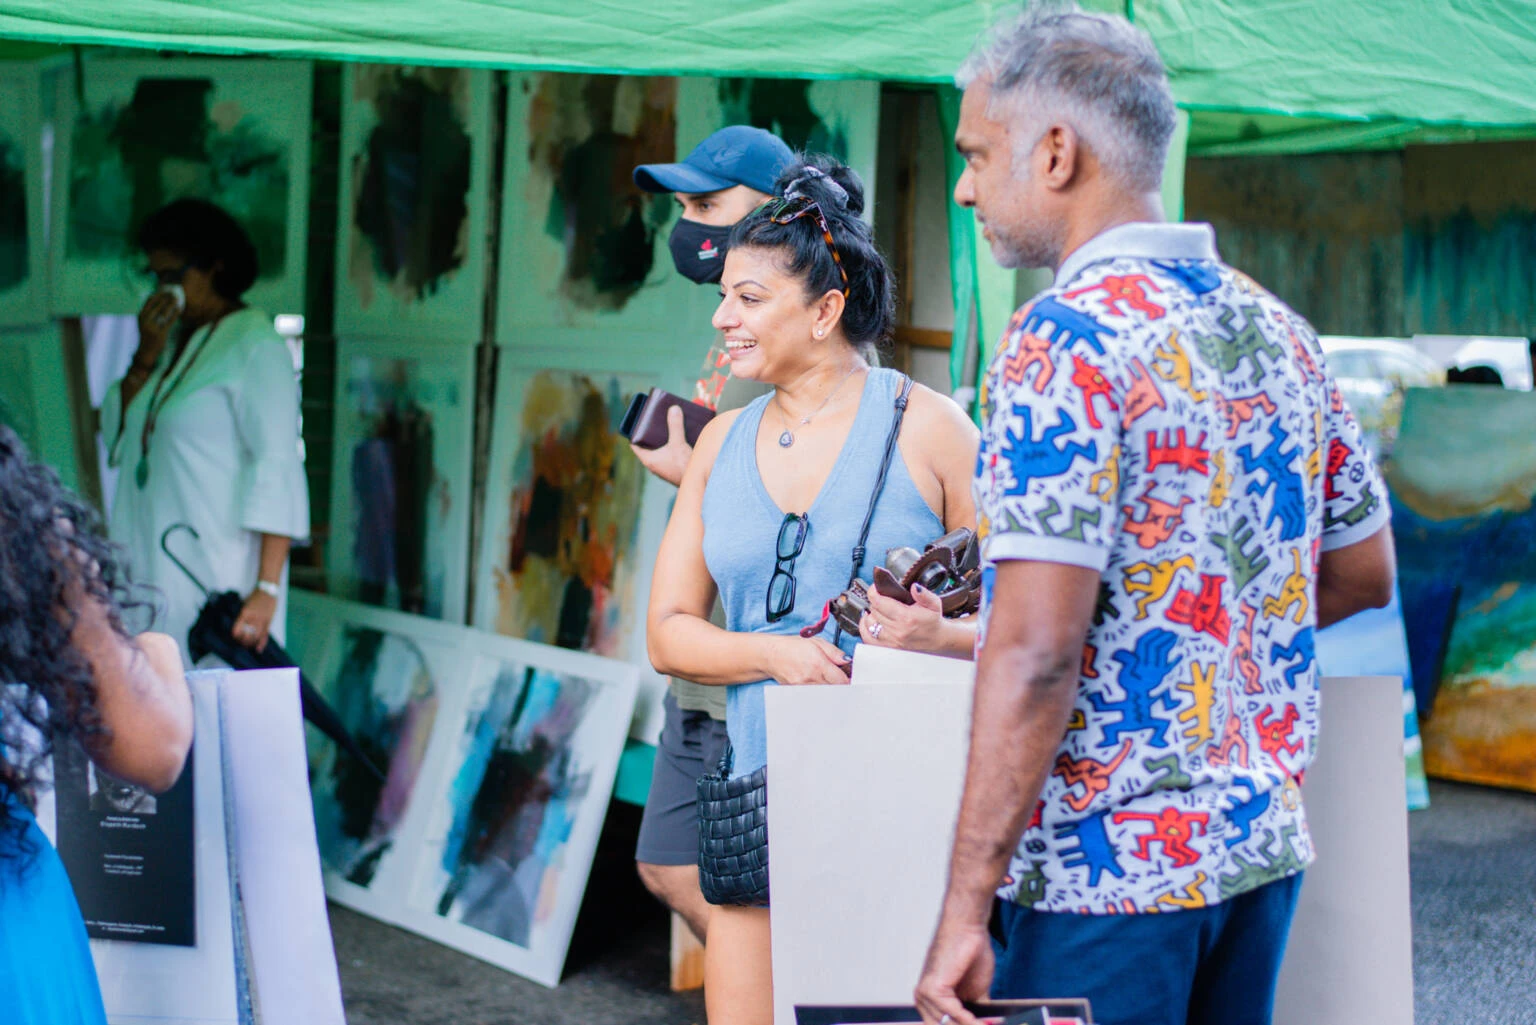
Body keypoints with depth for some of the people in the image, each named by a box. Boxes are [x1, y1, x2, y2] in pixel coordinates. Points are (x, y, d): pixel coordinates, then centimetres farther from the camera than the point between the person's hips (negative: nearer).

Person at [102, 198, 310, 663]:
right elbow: (116, 441, 14)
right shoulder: (172, 338, 15)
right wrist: (146, 357, 0)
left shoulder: (255, 345, -9)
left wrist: (267, 588, -22)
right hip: (147, 568, 7)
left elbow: (278, 468, -15)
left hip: (217, 575, -7)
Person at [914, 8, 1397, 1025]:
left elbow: (1037, 654, -22)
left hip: (1101, 869, -8)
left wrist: (964, 910, -19)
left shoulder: (1068, 341, -16)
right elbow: (1366, 575, 18)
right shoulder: (1275, 326, 7)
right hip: (1261, 846, 8)